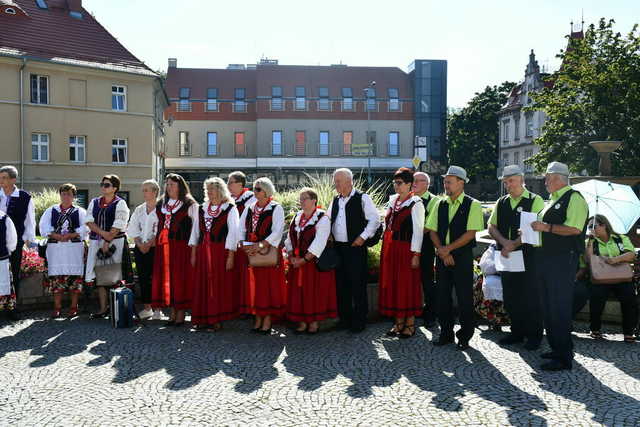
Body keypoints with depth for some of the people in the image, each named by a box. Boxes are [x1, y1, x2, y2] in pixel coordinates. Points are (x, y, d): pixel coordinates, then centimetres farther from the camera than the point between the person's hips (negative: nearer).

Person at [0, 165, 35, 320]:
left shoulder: (25, 198, -3)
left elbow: (30, 220, 3)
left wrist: (28, 239, -1)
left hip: (15, 244, -2)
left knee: (14, 275, 6)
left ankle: (12, 308, 15)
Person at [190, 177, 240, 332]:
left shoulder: (230, 209, -4)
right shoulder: (202, 209, 13)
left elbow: (233, 232, -8)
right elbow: (196, 231, 15)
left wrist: (230, 256, -13)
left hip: (221, 251, -5)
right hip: (203, 251, 5)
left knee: (220, 284, -1)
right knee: (203, 284, 6)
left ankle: (217, 320, 8)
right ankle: (203, 319, 15)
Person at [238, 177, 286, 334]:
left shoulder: (276, 208, -5)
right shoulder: (249, 208, 12)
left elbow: (277, 231, -13)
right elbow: (241, 229, 10)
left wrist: (260, 245, -19)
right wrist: (246, 245, -6)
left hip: (269, 252, -5)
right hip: (251, 252, 5)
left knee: (269, 285, -1)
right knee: (254, 285, 7)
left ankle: (267, 320, 5)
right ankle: (258, 319, 16)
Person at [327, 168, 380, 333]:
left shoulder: (362, 198, -5)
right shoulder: (335, 201, 14)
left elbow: (375, 219, -8)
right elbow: (328, 220, 23)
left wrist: (363, 236, -12)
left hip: (356, 247, -6)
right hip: (338, 247, 6)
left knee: (358, 285, -2)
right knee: (341, 284, 10)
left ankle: (359, 321, 9)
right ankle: (345, 318, 22)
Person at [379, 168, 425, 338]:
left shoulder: (415, 204, -9)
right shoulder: (392, 200, 11)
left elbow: (418, 230, -12)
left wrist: (415, 254, -16)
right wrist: (386, 245, 11)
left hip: (405, 249, -7)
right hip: (390, 248, 7)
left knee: (407, 285, 1)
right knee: (392, 284, 10)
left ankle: (410, 324, 13)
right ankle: (398, 322, 22)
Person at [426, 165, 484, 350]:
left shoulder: (473, 205, -5)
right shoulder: (440, 205, 10)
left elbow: (470, 233, -12)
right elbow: (432, 231, 6)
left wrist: (448, 249, -14)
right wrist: (442, 251, -8)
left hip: (463, 257, -4)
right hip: (442, 257, 5)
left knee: (464, 297, 1)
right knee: (442, 296, 9)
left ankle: (464, 337, 14)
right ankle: (446, 333, 22)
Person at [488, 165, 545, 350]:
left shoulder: (535, 201, -4)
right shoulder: (501, 202, 14)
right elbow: (492, 226, 10)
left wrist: (513, 245, -16)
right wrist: (504, 242, -8)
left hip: (528, 256, -6)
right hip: (506, 257, 6)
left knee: (530, 297, -1)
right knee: (510, 297, 11)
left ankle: (534, 336, 12)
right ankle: (517, 332, 24)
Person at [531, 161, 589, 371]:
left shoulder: (574, 198, -9)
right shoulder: (552, 201, 20)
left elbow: (575, 229, -21)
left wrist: (546, 227, -19)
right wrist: (535, 228, 14)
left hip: (562, 260, -10)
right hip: (544, 259, 10)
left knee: (559, 309, -7)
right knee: (548, 308, 14)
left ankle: (564, 357, 1)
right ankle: (556, 349, 26)